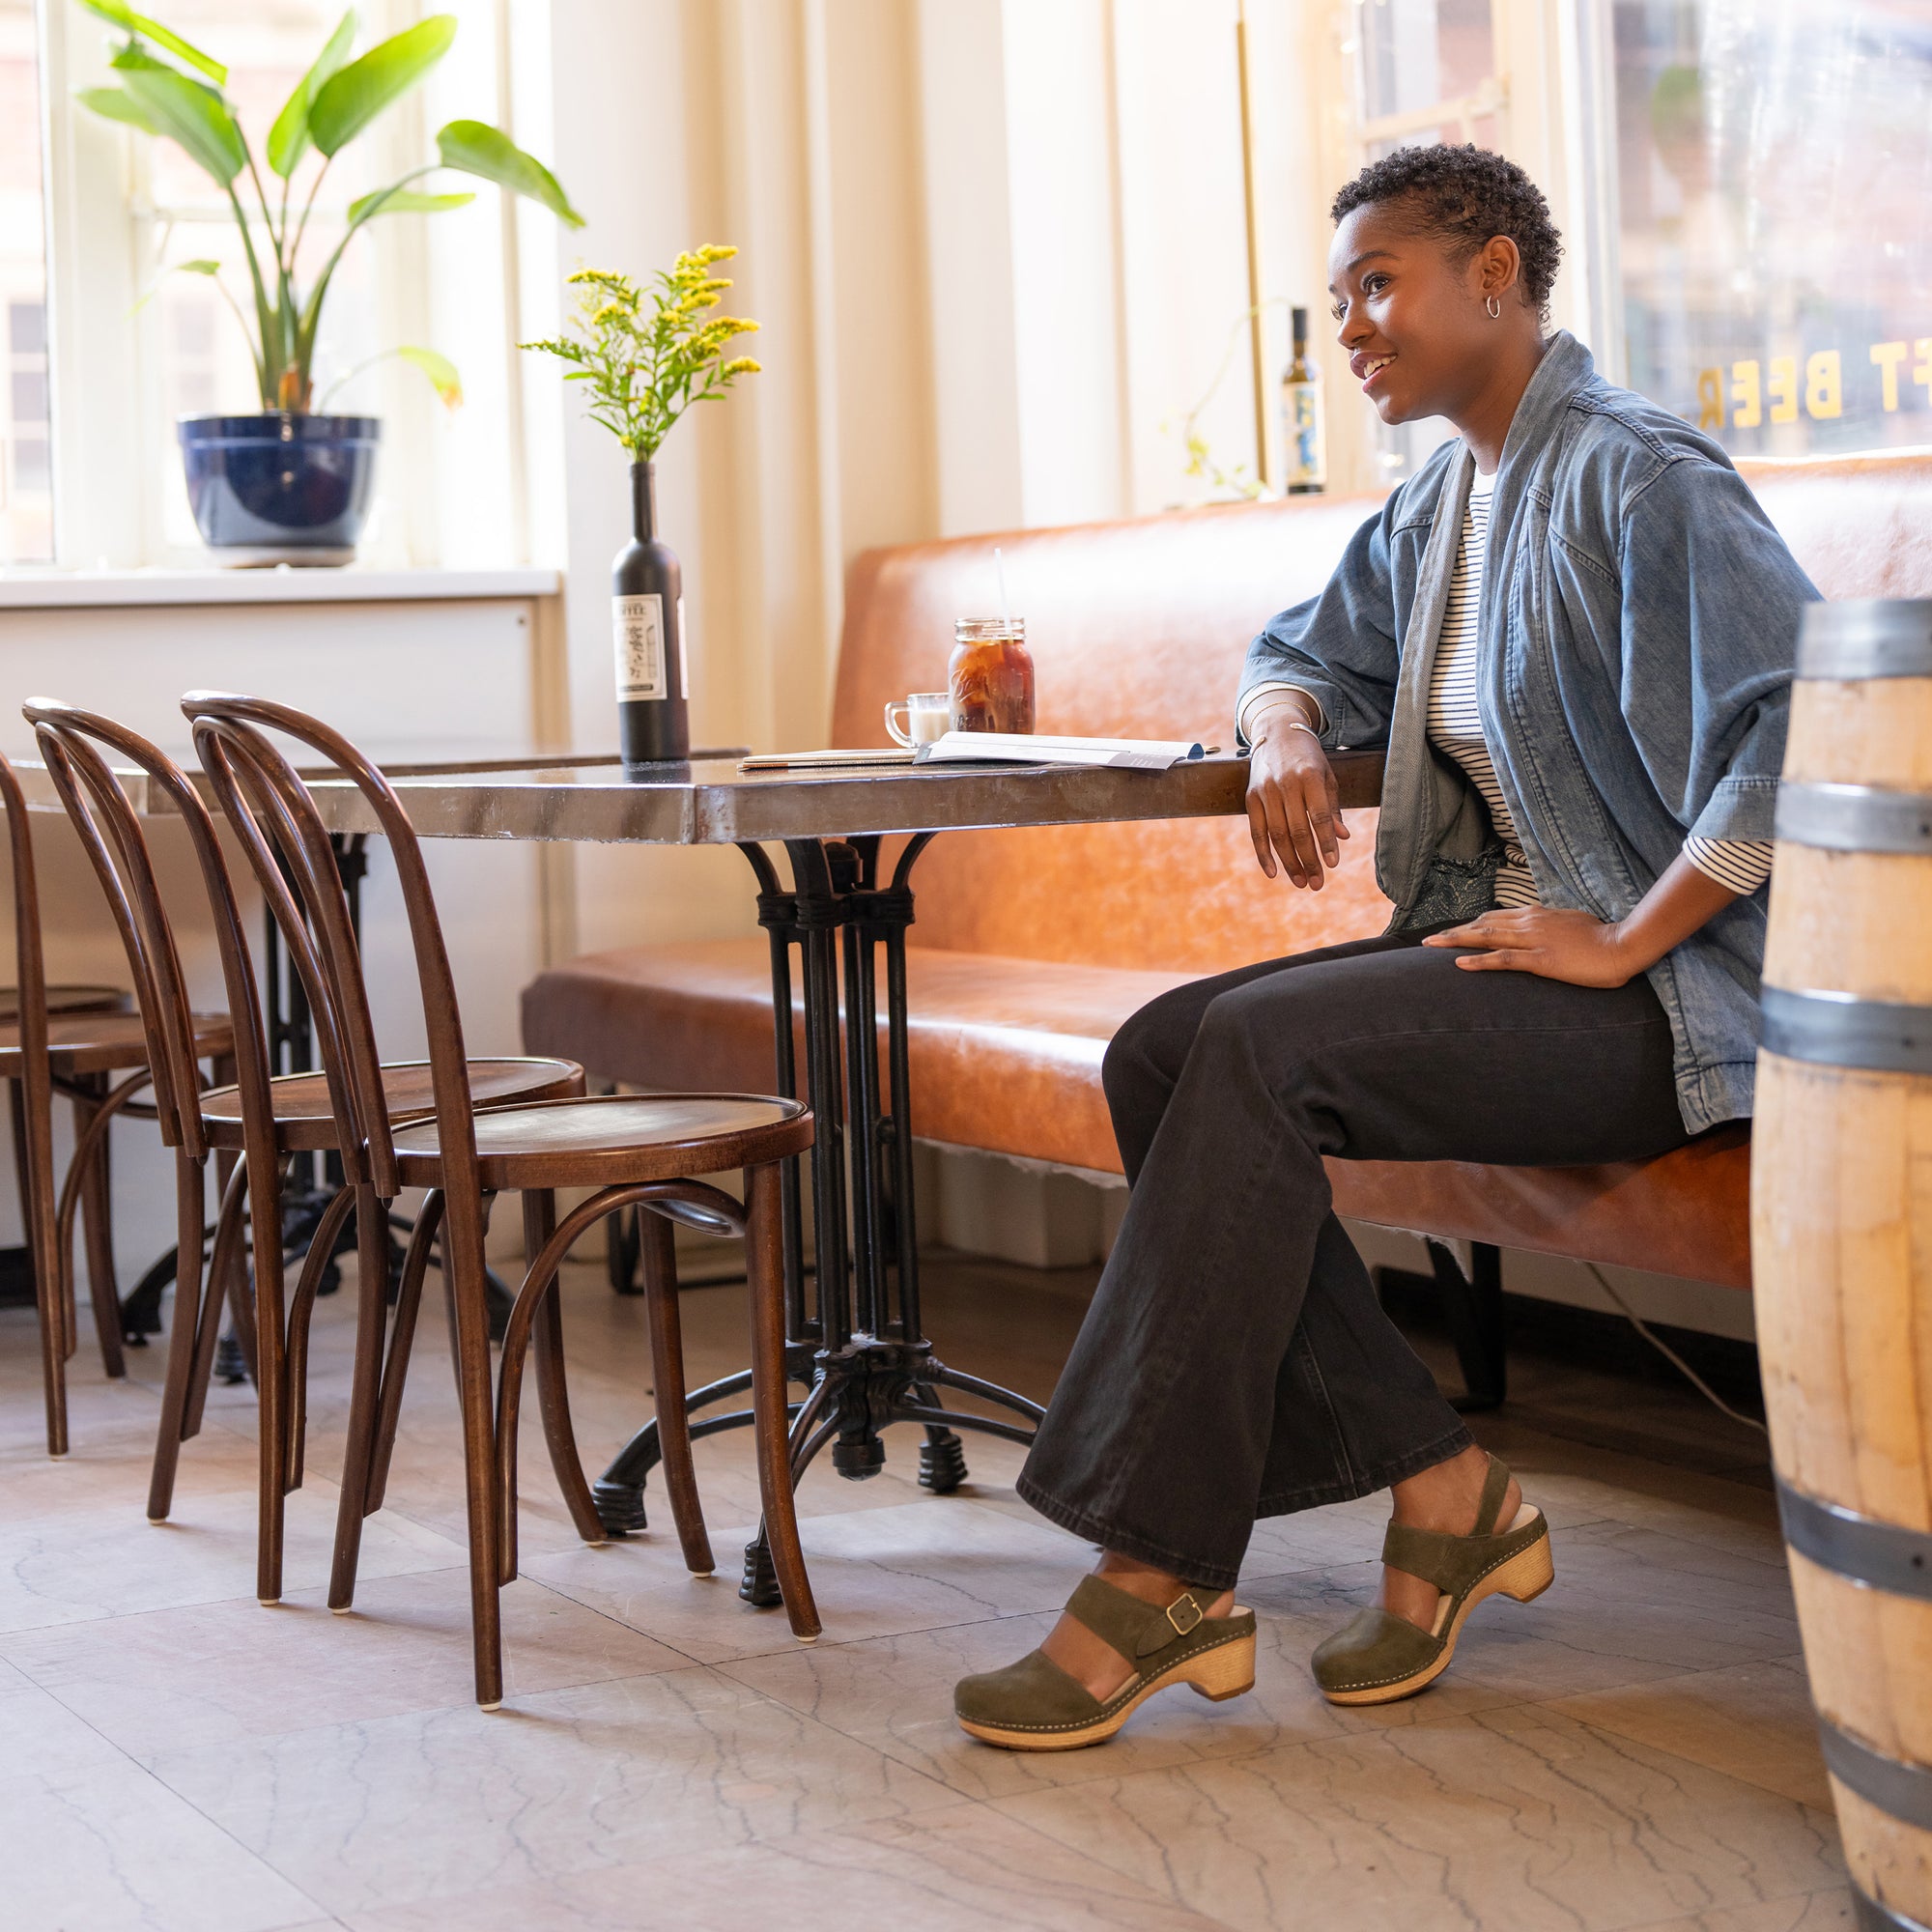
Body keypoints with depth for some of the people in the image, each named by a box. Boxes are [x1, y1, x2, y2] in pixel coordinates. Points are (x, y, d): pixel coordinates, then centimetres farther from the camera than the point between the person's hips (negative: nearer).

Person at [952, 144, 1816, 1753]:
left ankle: (1162, 1577, -22)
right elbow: (1304, 652, 32)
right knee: (1161, 1052, -10)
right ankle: (1438, 1484, -9)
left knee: (1256, 1051, -26)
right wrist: (1288, 732, 6)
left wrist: (1626, 940, -21)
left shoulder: (1636, 477, -12)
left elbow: (1815, 729, -24)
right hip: (1497, 951, 9)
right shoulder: (1438, 505, 16)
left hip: (1661, 1001, -9)